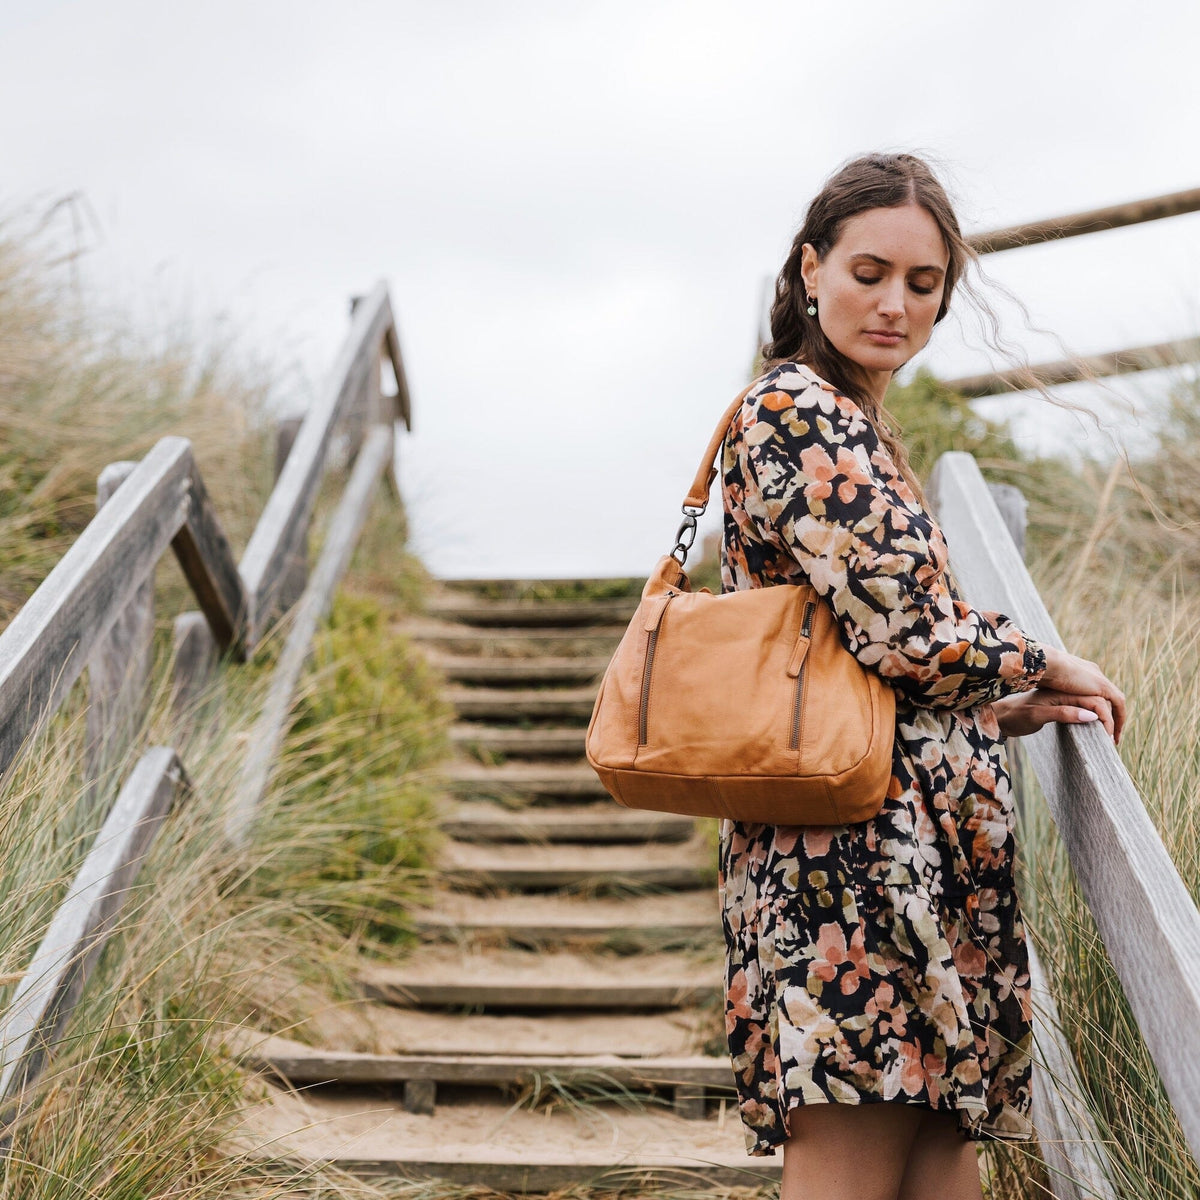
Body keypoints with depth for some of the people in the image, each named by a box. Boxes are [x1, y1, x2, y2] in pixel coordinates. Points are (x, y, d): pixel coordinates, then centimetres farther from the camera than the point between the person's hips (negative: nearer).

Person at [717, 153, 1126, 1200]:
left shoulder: (858, 426, 24)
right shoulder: (797, 408, -7)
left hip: (919, 856, 10)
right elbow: (912, 631, -16)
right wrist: (1048, 669, 1)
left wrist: (1002, 712, 13)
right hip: (857, 848, -10)